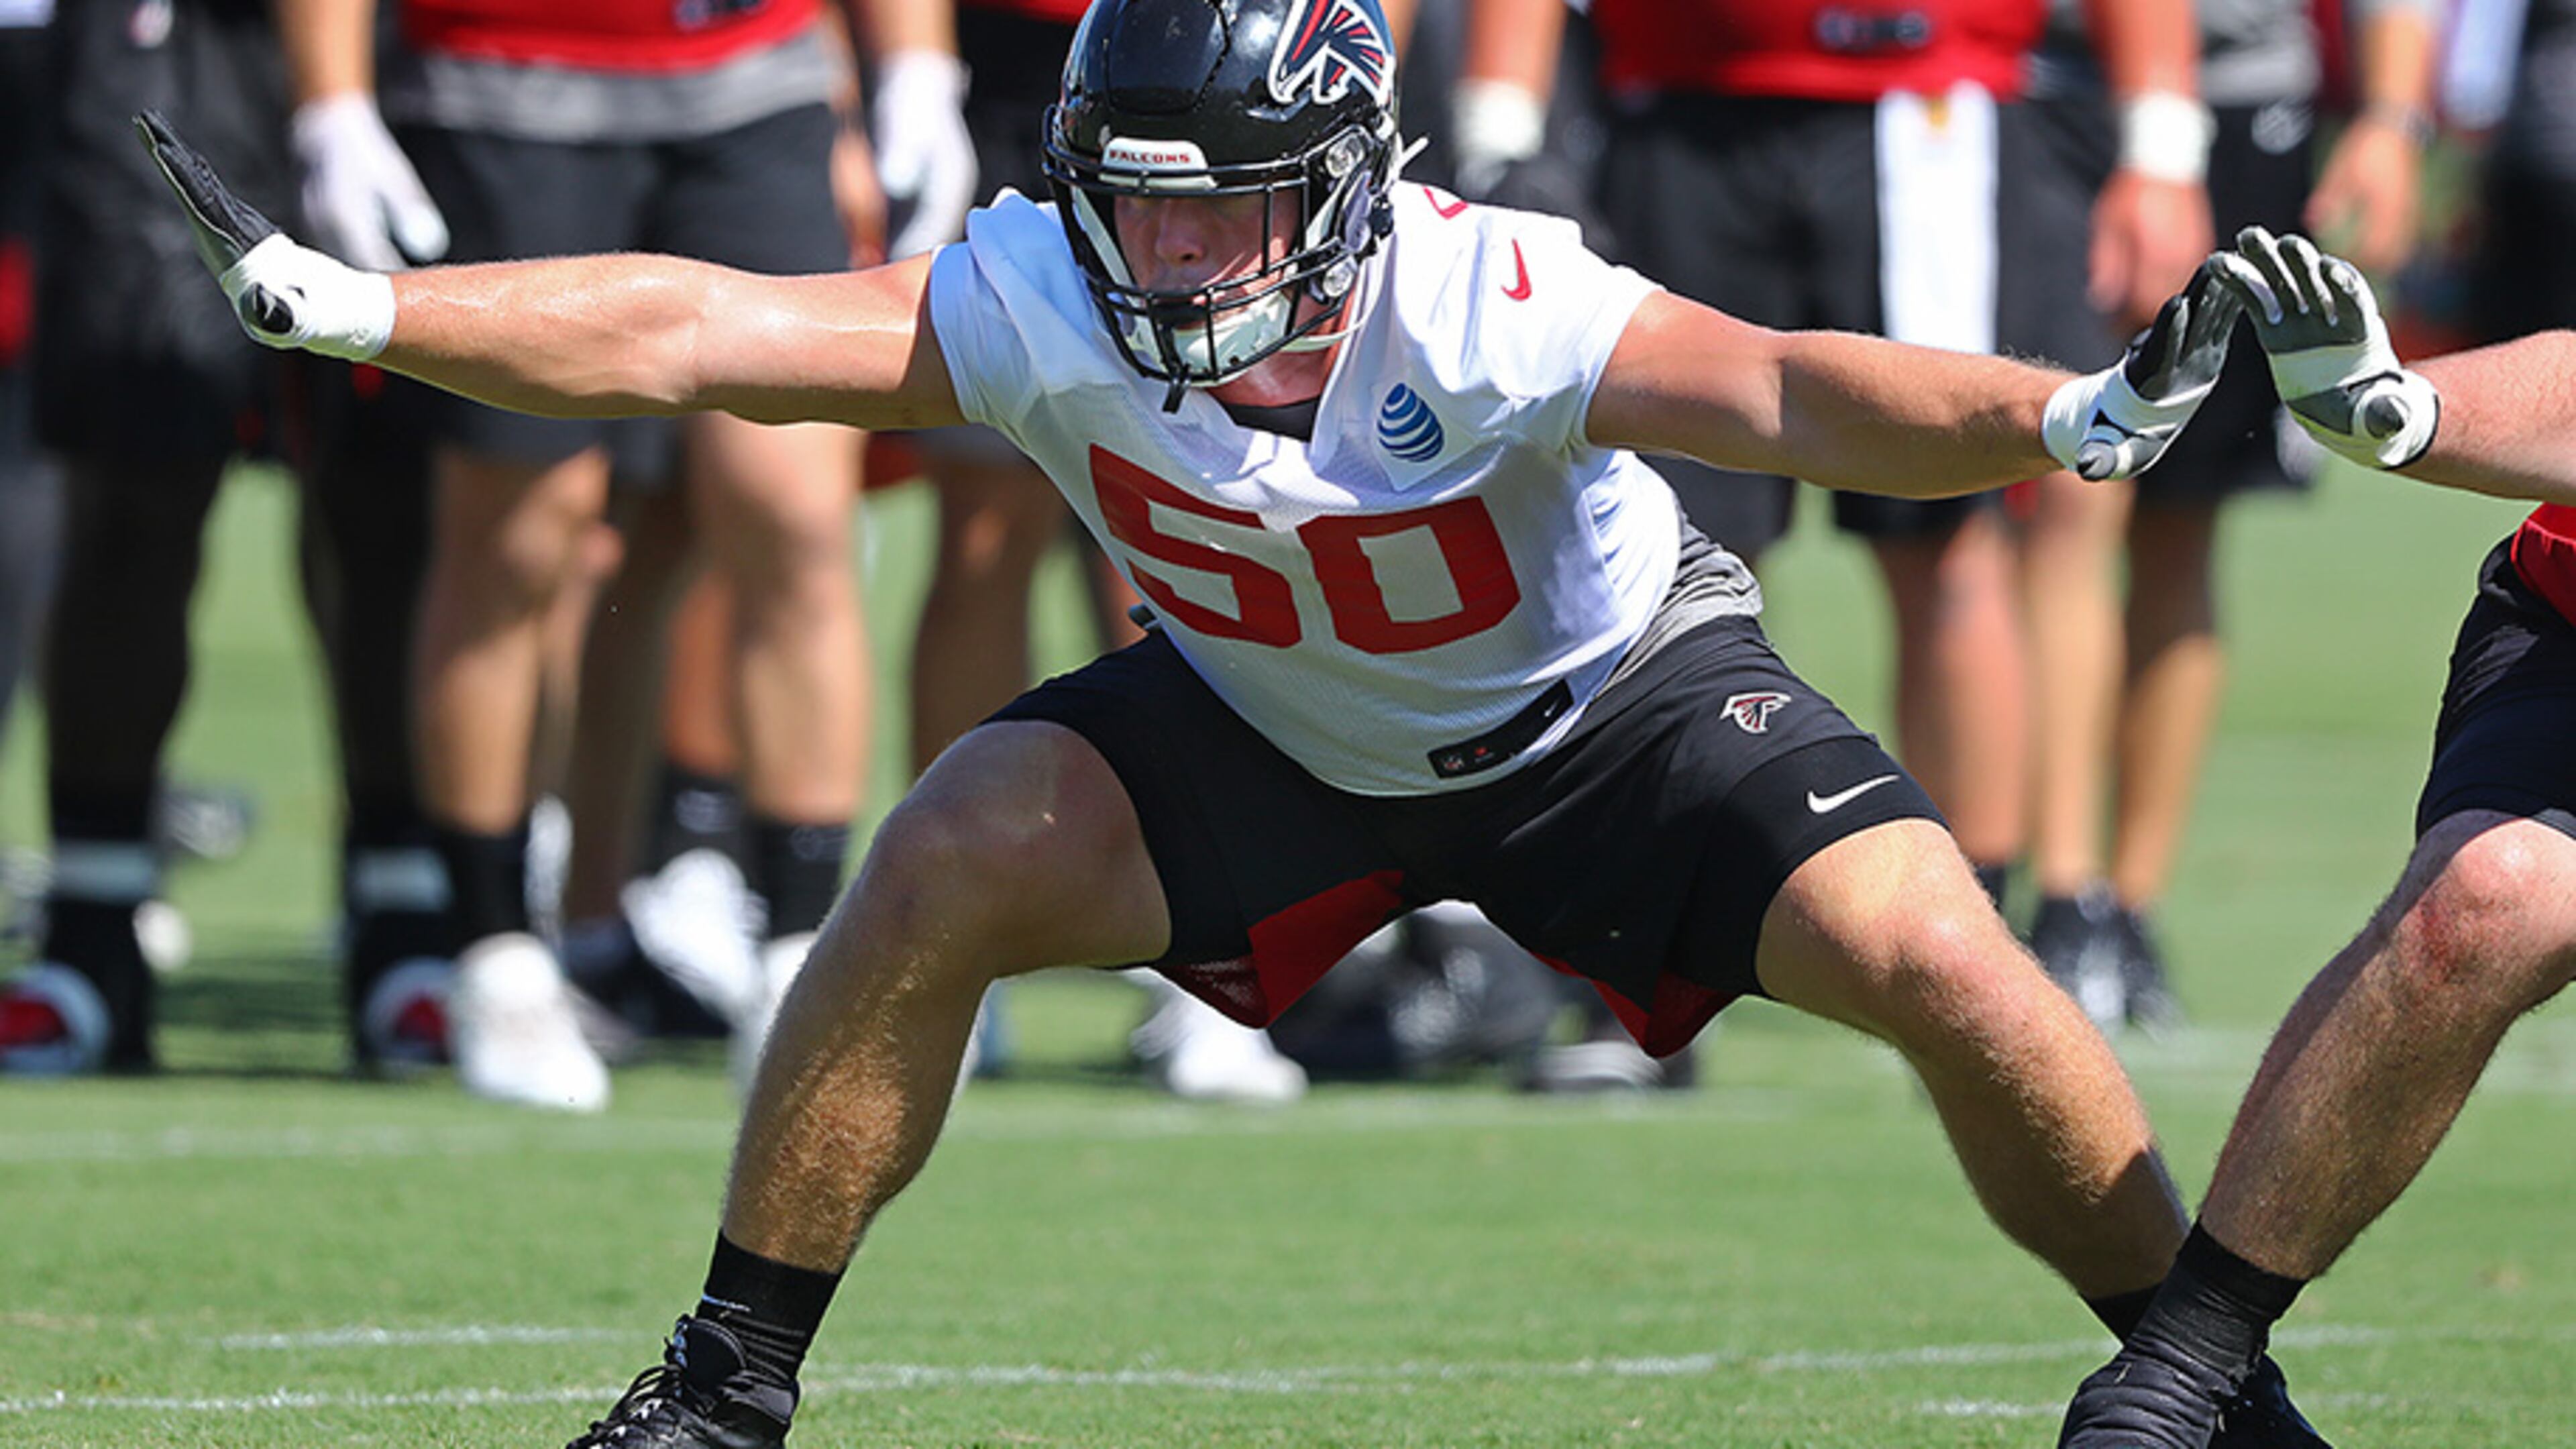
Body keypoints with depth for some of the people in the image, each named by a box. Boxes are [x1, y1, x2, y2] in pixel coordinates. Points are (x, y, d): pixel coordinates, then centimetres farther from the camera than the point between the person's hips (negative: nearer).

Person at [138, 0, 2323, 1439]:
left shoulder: (1493, 318, -37)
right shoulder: (1043, 307, -27)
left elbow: (1782, 394, -52)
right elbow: (687, 335, -31)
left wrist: (2058, 418, -69)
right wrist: (354, 310, -40)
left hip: (1611, 706, -3)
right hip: (1271, 733, 3)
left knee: (1944, 971, -21)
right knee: (947, 870, -20)